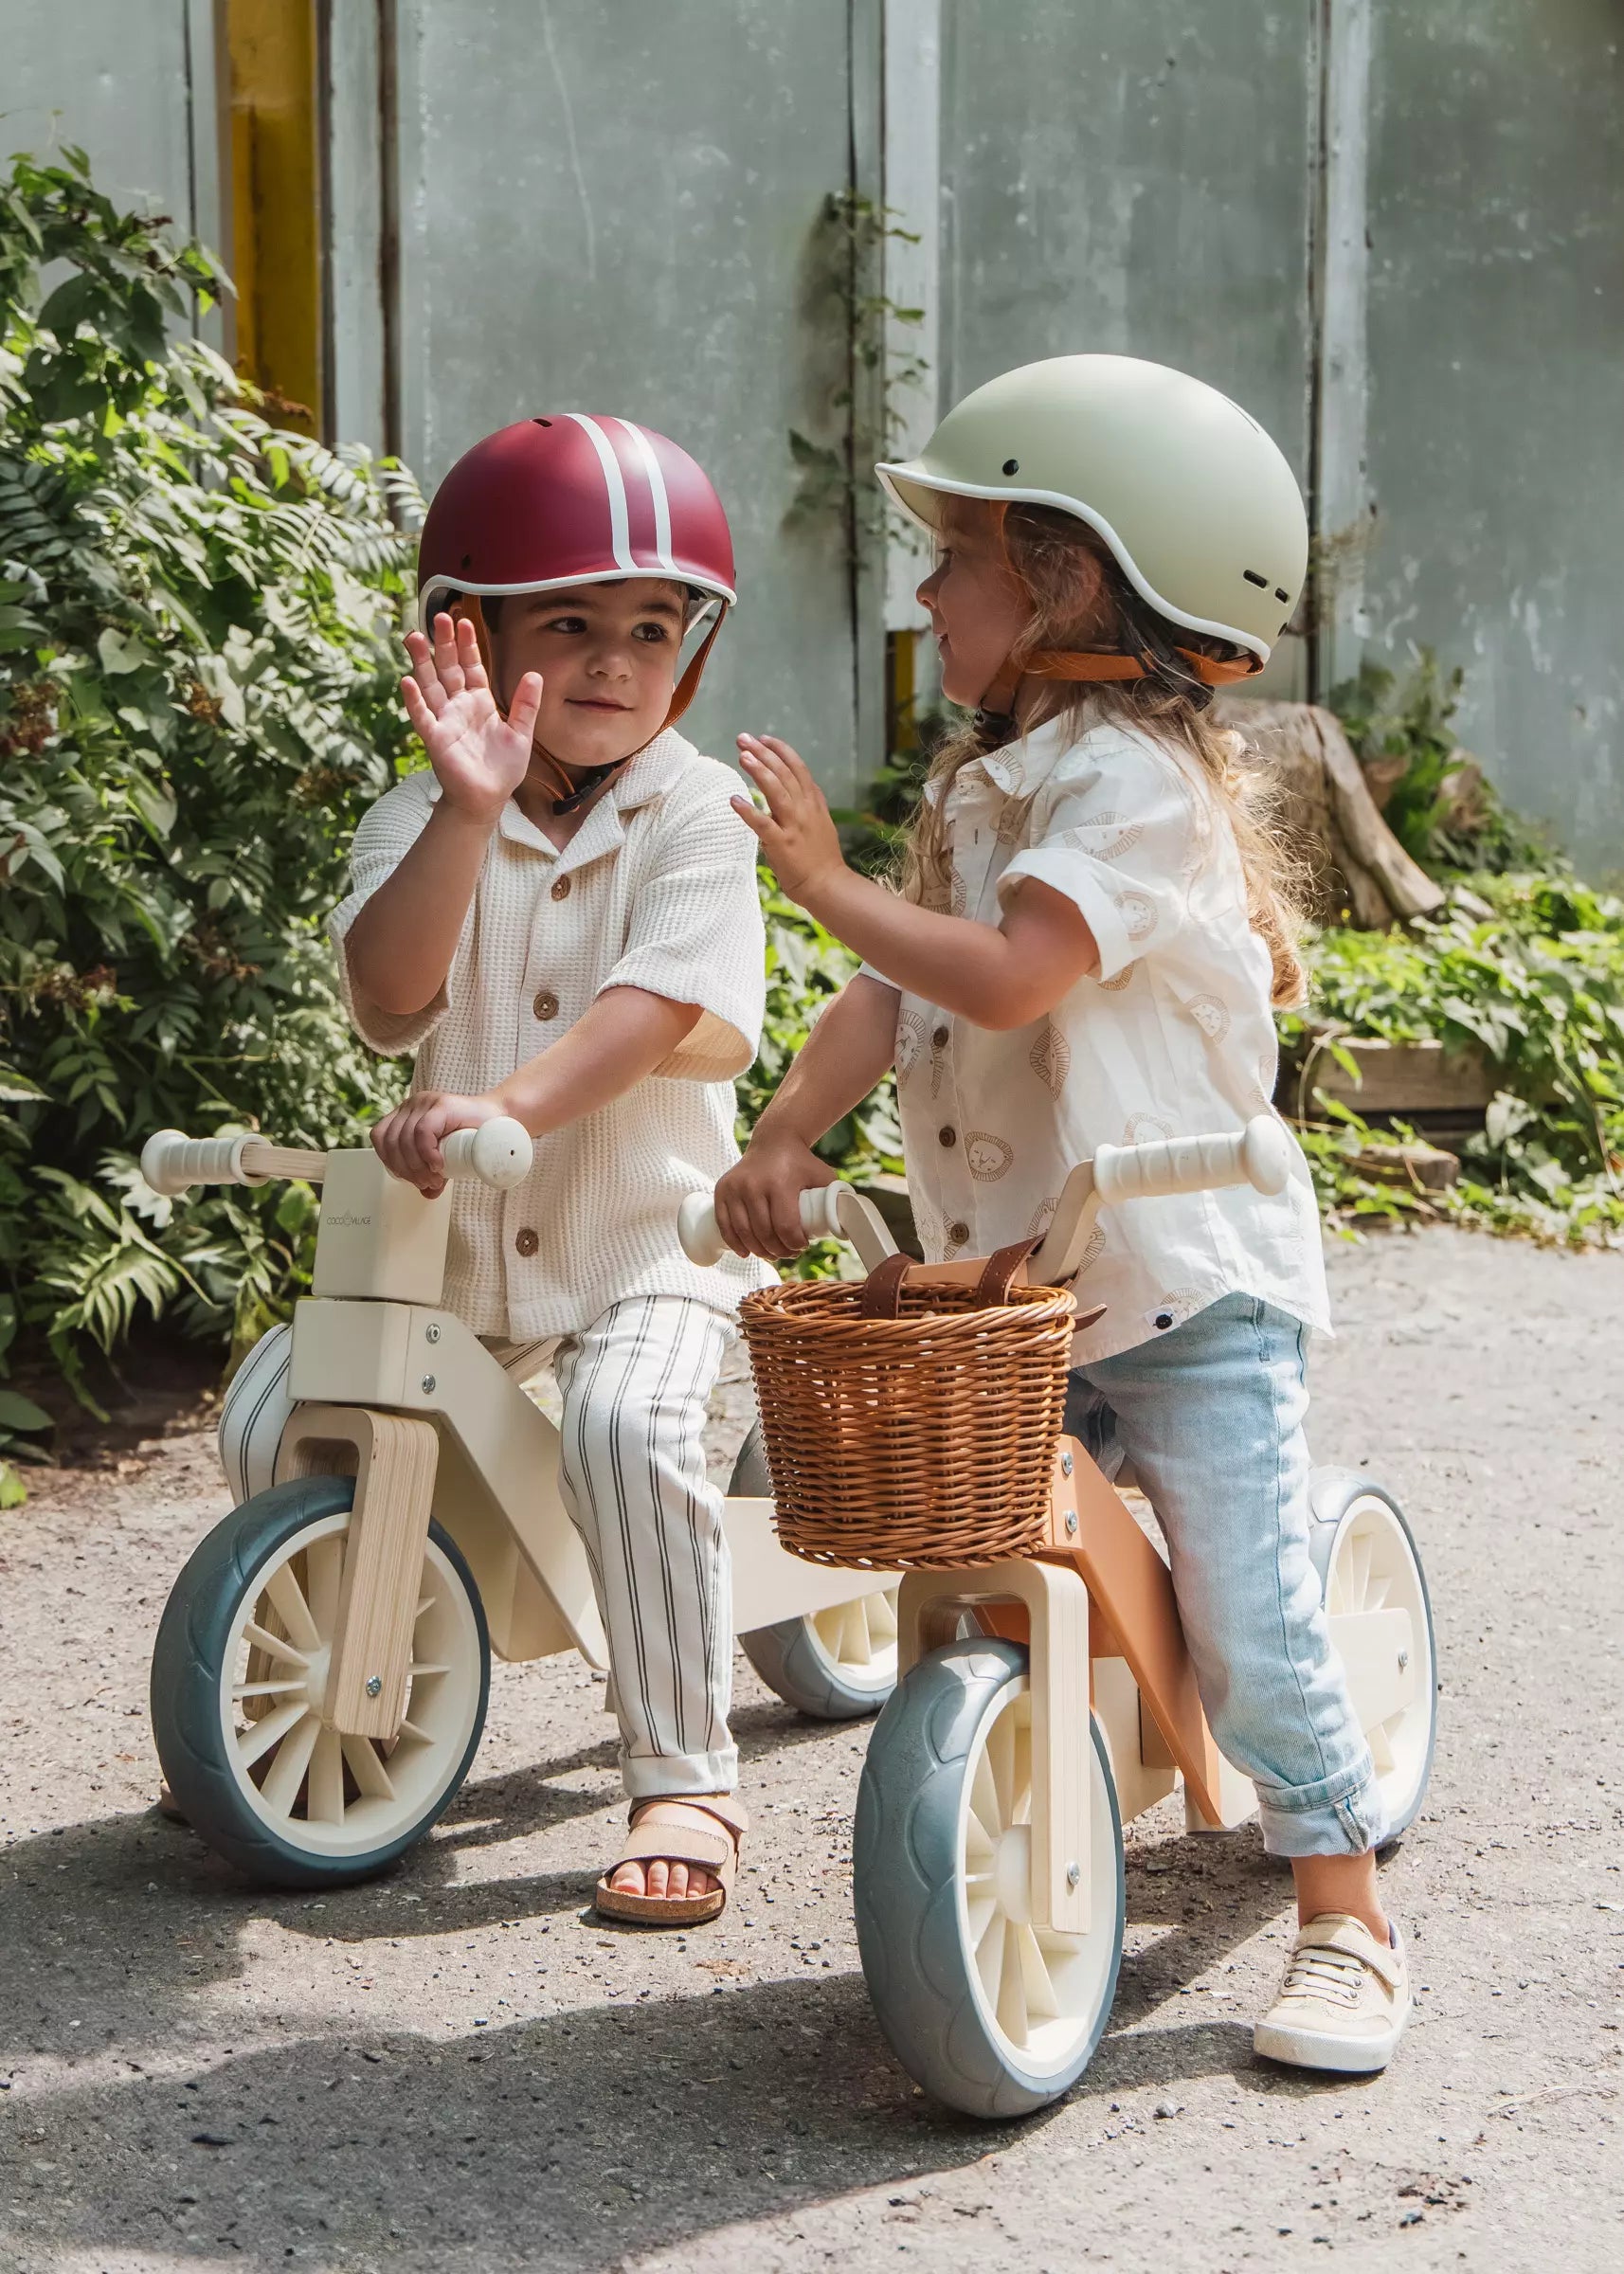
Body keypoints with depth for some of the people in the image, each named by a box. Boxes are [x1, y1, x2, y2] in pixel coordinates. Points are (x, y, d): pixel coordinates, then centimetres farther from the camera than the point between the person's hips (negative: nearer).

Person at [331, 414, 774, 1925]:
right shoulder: (424, 818, 1)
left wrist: (506, 1105, -37)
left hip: (645, 1229, -4)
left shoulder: (690, 811, -7)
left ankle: (685, 1780, -14)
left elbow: (663, 1005, -22)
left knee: (625, 1425, -29)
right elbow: (387, 1002, -17)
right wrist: (472, 810, -28)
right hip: (449, 1232, 4)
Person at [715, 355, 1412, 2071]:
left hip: (1186, 1286, -8)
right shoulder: (985, 782, 13)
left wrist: (824, 878, -22)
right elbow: (894, 996, 8)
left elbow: (1005, 976, -30)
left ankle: (1345, 1919, 5)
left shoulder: (1134, 779, -17)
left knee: (1240, 1620, -7)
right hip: (1012, 1290, 8)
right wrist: (782, 1139, -6)